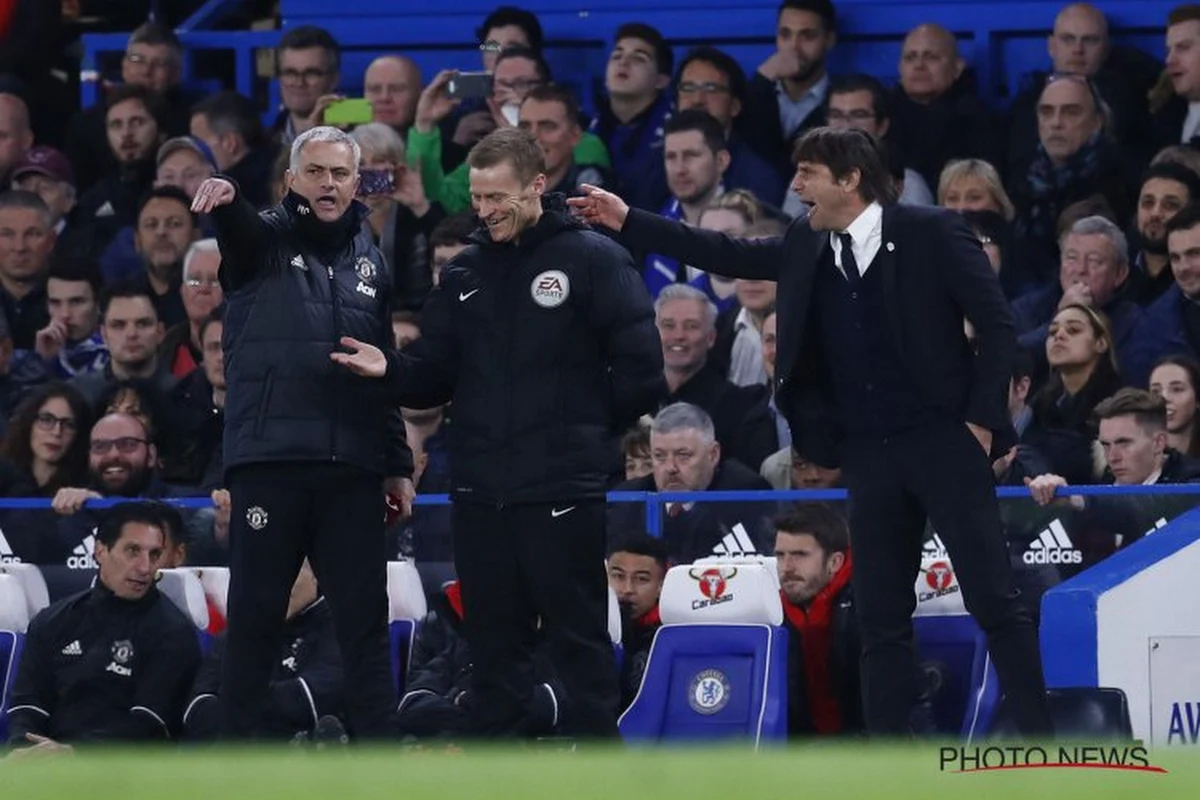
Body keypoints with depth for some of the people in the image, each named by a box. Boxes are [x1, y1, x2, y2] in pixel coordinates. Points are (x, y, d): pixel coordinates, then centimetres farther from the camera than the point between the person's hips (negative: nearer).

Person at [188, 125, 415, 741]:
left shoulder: (370, 262, 16)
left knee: (365, 618, 2)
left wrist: (398, 464, 14)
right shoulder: (265, 241, 5)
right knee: (254, 617, 1)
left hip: (352, 469, 3)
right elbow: (237, 227, -20)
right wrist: (225, 198, -45)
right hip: (268, 461, -3)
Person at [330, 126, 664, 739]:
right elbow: (434, 378, 13)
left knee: (579, 639, -2)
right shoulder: (465, 272, 14)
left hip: (562, 490, -6)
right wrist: (390, 369, -6)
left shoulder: (592, 259, -3)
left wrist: (590, 432, -1)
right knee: (494, 645, 9)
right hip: (479, 490, 6)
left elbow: (640, 367, -7)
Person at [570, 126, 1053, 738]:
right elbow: (728, 256, 17)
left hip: (943, 441, -6)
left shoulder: (930, 233, -6)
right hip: (868, 454, 6)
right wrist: (626, 222, 13)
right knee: (881, 617, 6)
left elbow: (996, 325, -7)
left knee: (993, 601, -7)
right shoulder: (807, 247, 10)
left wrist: (982, 418, -11)